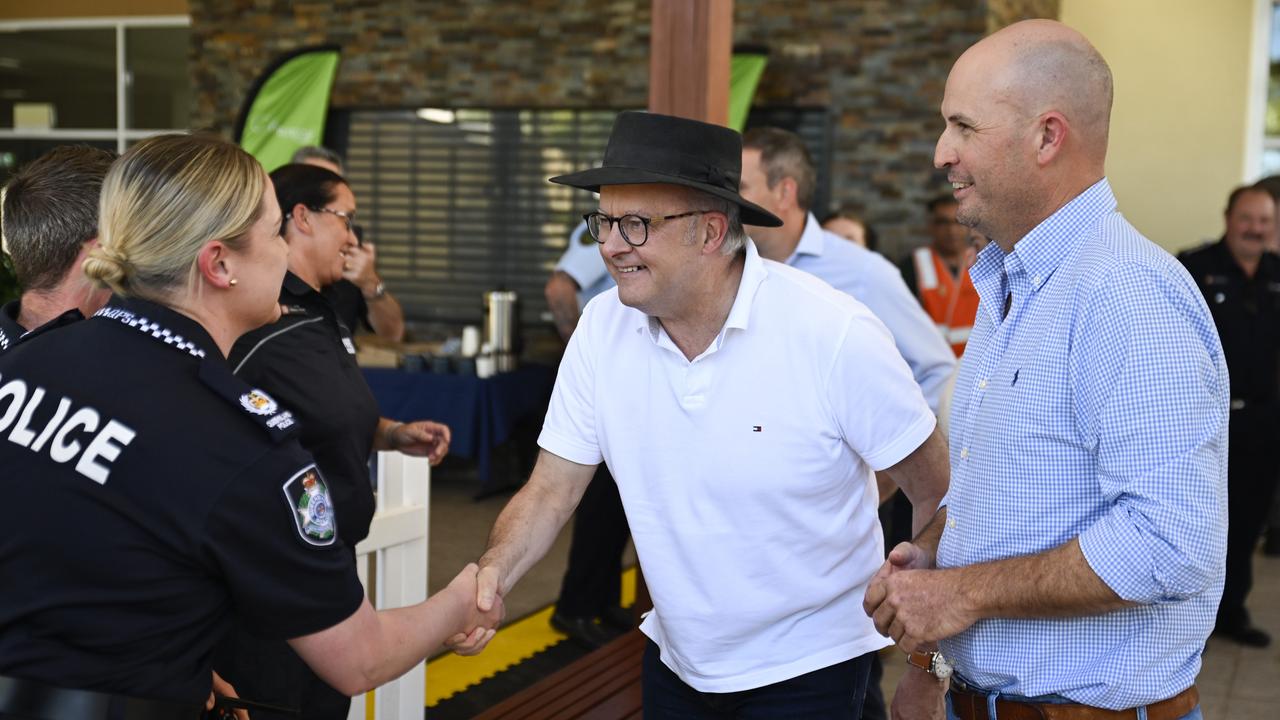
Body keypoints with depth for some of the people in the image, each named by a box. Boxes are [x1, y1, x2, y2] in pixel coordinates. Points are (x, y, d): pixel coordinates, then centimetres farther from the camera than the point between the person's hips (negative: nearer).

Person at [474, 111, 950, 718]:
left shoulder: (834, 334, -21)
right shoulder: (602, 328, -9)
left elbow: (938, 494, -13)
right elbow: (550, 491, -4)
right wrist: (494, 571, -23)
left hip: (805, 668, -4)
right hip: (674, 659, 4)